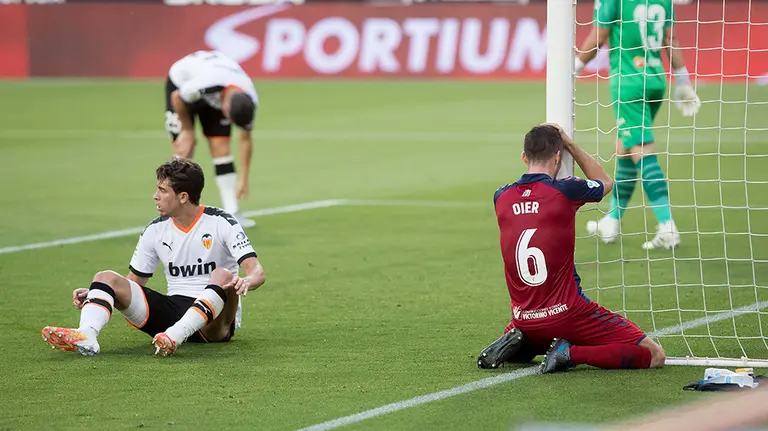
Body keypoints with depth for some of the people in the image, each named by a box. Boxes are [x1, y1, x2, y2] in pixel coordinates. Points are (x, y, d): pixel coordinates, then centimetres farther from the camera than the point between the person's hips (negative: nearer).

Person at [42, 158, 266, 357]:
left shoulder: (221, 223, -6)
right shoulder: (155, 230, 9)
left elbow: (256, 272, -14)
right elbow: (134, 281, 15)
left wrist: (245, 282, -39)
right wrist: (94, 293, -2)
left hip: (214, 321, -4)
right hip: (172, 308, 4)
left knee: (223, 276, -37)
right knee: (105, 277, -13)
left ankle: (176, 336, -54)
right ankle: (86, 336, -44)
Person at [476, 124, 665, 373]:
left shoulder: (501, 198, 1)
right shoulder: (565, 191, -12)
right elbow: (605, 181, 12)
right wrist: (570, 145, 21)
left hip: (524, 321, 6)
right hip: (567, 313, -6)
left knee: (517, 352, 41)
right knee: (654, 355, -3)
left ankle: (513, 344, 5)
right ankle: (572, 353, -15)